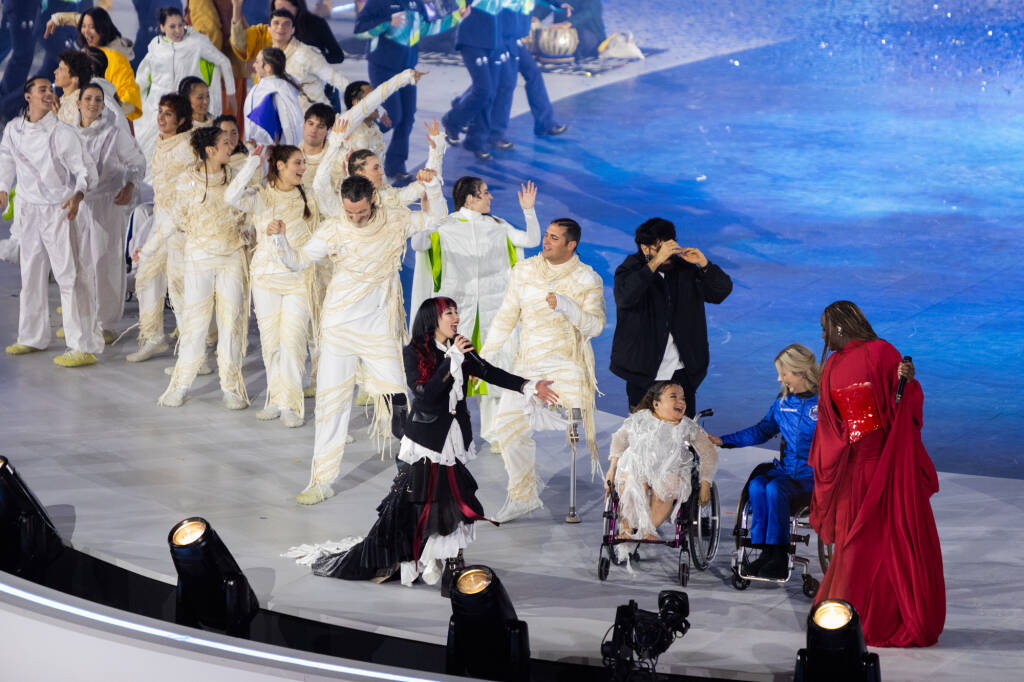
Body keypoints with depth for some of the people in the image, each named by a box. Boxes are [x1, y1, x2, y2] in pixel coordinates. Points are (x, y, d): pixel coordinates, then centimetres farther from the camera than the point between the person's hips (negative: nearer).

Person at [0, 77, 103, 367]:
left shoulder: (63, 133, -13)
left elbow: (86, 170, -12)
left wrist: (77, 195, -29)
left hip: (59, 212, -6)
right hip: (29, 210, 6)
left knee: (70, 276, -10)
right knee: (31, 275, 17)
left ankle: (84, 347, -11)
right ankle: (33, 336, 33)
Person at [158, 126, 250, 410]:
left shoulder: (234, 176, 2)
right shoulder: (189, 180, -5)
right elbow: (181, 218, 7)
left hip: (232, 257, 2)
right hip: (199, 256, -2)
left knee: (232, 319, 0)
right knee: (194, 319, 0)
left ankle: (231, 386, 9)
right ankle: (181, 384, 11)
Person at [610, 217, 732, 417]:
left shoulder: (684, 270, 5)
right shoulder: (630, 271, -5)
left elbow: (723, 290, 7)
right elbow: (625, 297, -28)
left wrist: (704, 265, -11)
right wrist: (656, 262, -32)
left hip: (681, 372, 3)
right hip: (643, 374, -3)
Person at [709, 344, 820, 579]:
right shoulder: (783, 402, 13)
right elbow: (762, 430, 22)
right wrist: (722, 441, 17)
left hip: (813, 474, -6)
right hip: (786, 469, 6)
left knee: (775, 488, -31)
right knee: (757, 485, -25)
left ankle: (779, 557, -26)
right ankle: (764, 552, -24)